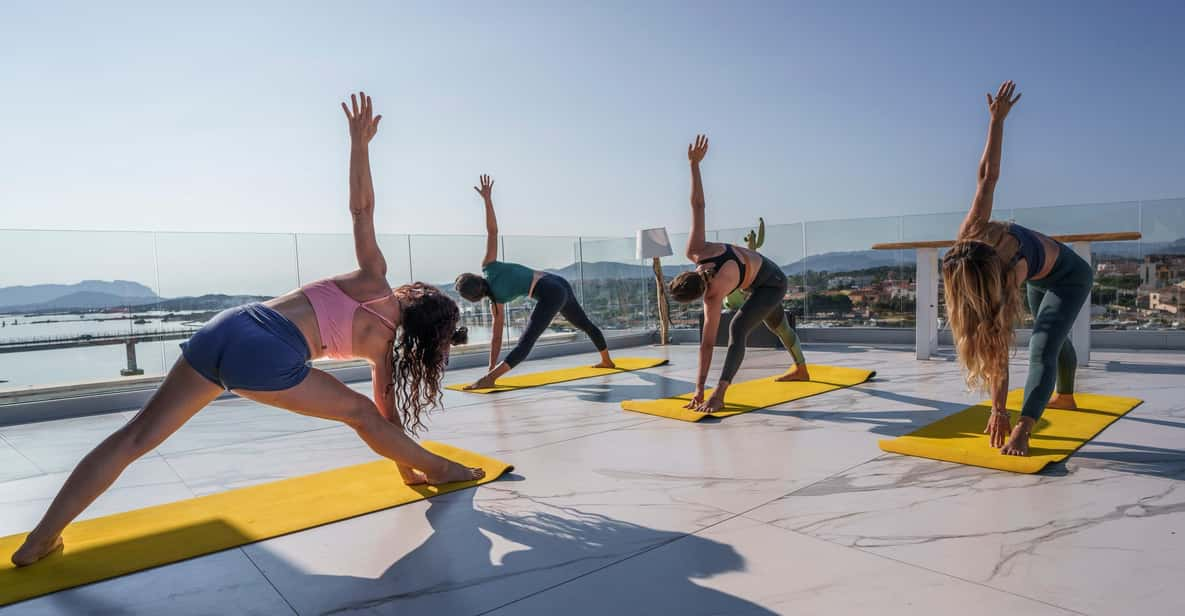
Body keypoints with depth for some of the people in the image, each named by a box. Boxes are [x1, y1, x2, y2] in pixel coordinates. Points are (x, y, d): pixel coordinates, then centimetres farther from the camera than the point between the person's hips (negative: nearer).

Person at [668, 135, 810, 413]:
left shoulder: (713, 296, -41)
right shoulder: (695, 251, -30)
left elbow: (707, 343, -42)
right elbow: (697, 205, -27)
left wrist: (699, 390, -40)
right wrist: (694, 163, -25)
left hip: (771, 285, -9)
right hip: (761, 275, 9)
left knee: (737, 329, -29)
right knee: (779, 326, 29)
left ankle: (720, 394, -32)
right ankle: (801, 370, 54)